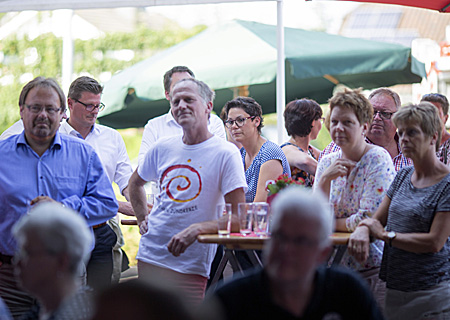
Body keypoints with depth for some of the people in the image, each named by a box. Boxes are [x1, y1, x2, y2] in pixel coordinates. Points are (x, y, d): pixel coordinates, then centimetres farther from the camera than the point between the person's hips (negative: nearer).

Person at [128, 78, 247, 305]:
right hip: (149, 257, 5)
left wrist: (196, 229, -26)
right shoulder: (163, 148, 7)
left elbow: (238, 219, -14)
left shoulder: (226, 154, -8)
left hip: (190, 267, -4)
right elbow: (135, 183, 28)